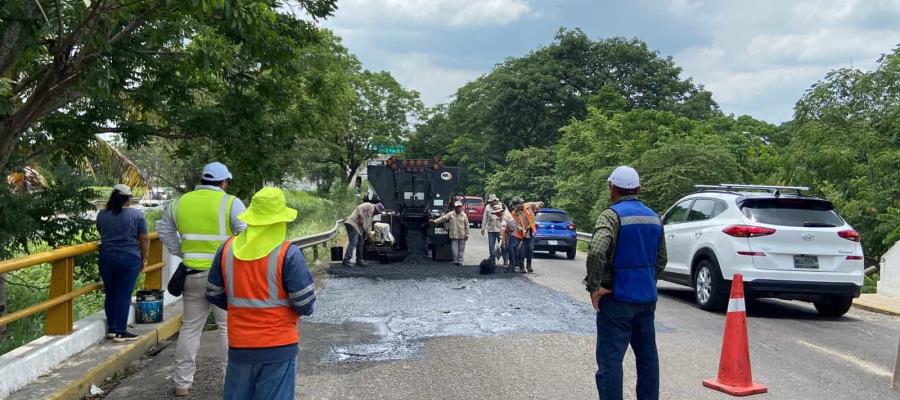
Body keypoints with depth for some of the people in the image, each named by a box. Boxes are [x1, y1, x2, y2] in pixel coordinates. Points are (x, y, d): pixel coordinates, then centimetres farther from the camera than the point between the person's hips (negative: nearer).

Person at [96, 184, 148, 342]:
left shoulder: (102, 215, 5)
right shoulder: (136, 215, -5)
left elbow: (101, 234, 20)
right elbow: (144, 239, -5)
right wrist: (144, 258, 5)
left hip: (107, 257, 4)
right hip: (129, 258, -3)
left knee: (110, 293, 13)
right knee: (124, 294, 0)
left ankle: (111, 329, 19)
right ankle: (120, 332, 2)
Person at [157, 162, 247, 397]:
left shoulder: (180, 202, 9)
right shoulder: (231, 203, -7)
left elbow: (164, 230, 19)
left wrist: (181, 253, 15)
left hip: (193, 274, 4)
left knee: (190, 328, 13)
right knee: (229, 328, 3)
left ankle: (182, 383, 19)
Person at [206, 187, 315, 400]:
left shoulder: (227, 249, -2)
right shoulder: (288, 254, -15)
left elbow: (213, 294, 9)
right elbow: (306, 304, -13)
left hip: (239, 346, 4)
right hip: (278, 346, -4)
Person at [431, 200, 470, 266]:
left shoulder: (464, 215, 3)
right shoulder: (450, 214, 2)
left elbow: (466, 226, 6)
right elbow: (443, 218, -2)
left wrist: (467, 234, 2)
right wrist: (435, 221, -11)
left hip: (462, 236, 1)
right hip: (454, 236, 0)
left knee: (461, 250, 6)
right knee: (454, 250, -3)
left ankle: (460, 262, 15)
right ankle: (455, 262, 7)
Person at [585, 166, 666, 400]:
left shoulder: (612, 215, -14)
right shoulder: (653, 218, 11)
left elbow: (596, 252, -29)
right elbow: (661, 259, 17)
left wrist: (595, 286, -19)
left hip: (618, 298, -7)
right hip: (648, 297, 8)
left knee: (610, 360, -2)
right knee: (647, 356, 17)